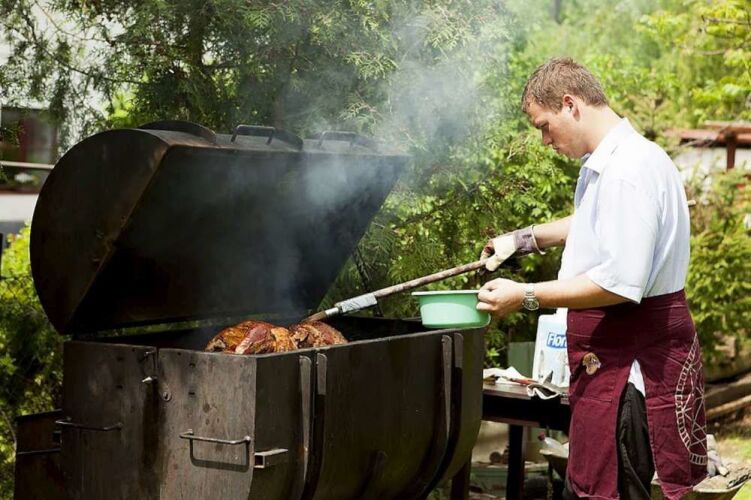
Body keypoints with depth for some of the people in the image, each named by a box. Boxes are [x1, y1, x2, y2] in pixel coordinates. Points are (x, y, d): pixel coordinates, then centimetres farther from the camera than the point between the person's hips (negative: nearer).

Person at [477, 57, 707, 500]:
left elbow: (621, 283, -27)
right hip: (615, 352, 11)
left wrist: (527, 296, -20)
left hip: (631, 358, -11)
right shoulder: (604, 163, 14)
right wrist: (526, 239, 25)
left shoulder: (628, 170, -21)